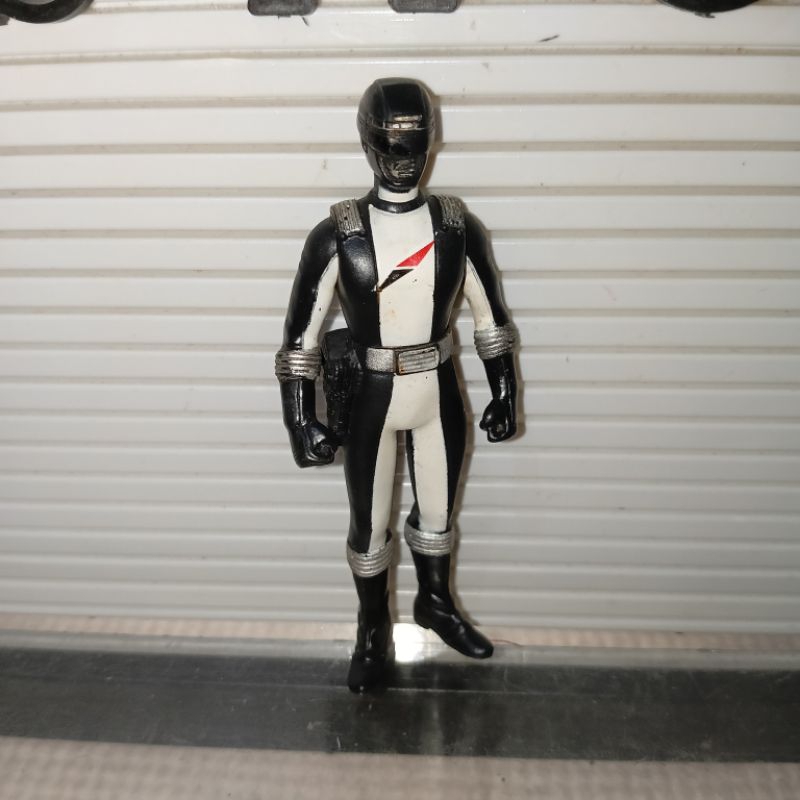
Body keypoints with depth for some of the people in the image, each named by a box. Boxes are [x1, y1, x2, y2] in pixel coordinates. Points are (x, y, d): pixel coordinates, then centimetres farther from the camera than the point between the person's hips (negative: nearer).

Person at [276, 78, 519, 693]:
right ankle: (373, 630, 40)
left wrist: (505, 395, 5)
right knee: (370, 526, 14)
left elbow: (491, 319, 4)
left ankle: (436, 603, 48)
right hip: (371, 397, -2)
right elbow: (301, 336, -10)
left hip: (439, 393, 2)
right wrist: (301, 418, -14)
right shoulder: (337, 236, -12)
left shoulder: (457, 228, -5)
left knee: (438, 512, 20)